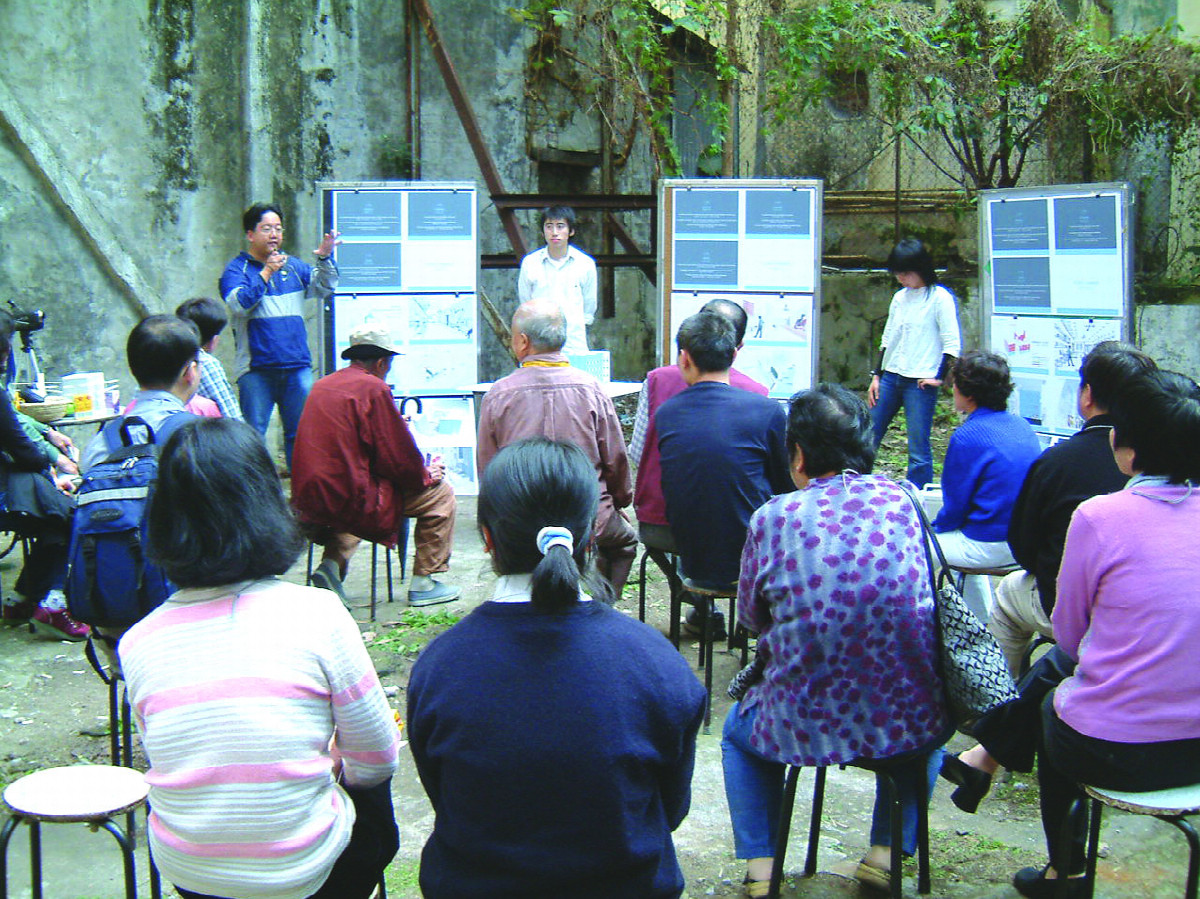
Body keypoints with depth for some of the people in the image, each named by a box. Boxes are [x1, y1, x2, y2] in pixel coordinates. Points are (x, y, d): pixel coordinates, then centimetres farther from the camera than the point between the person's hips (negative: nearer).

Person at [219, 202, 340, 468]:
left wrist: (325, 259, -10)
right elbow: (238, 304, -14)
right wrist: (266, 272, -20)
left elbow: (324, 288, 8)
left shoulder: (293, 266, 16)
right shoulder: (236, 268, 2)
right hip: (256, 369, -4)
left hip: (297, 366, 4)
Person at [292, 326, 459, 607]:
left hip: (309, 502, 8)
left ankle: (332, 564, 18)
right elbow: (400, 459, -11)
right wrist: (426, 474, 10)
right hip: (351, 500, -8)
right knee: (439, 493, 7)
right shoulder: (373, 388, -10)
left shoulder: (322, 385, 13)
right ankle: (423, 584, 11)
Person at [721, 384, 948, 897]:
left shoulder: (773, 518, -11)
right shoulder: (905, 502, -3)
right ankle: (888, 851, 29)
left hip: (807, 727, -1)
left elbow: (750, 617, 4)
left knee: (738, 730, 32)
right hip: (910, 726, 2)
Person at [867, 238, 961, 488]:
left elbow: (952, 344, -8)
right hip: (891, 377, 7)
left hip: (920, 382, -7)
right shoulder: (900, 297, 13)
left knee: (919, 451, -6)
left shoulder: (940, 298, -6)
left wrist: (939, 377, -11)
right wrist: (877, 376, 13)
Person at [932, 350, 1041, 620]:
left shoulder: (967, 437, -19)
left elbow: (955, 507, -14)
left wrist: (935, 528, 7)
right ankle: (983, 622, 40)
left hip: (990, 548, -8)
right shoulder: (1022, 425, 5)